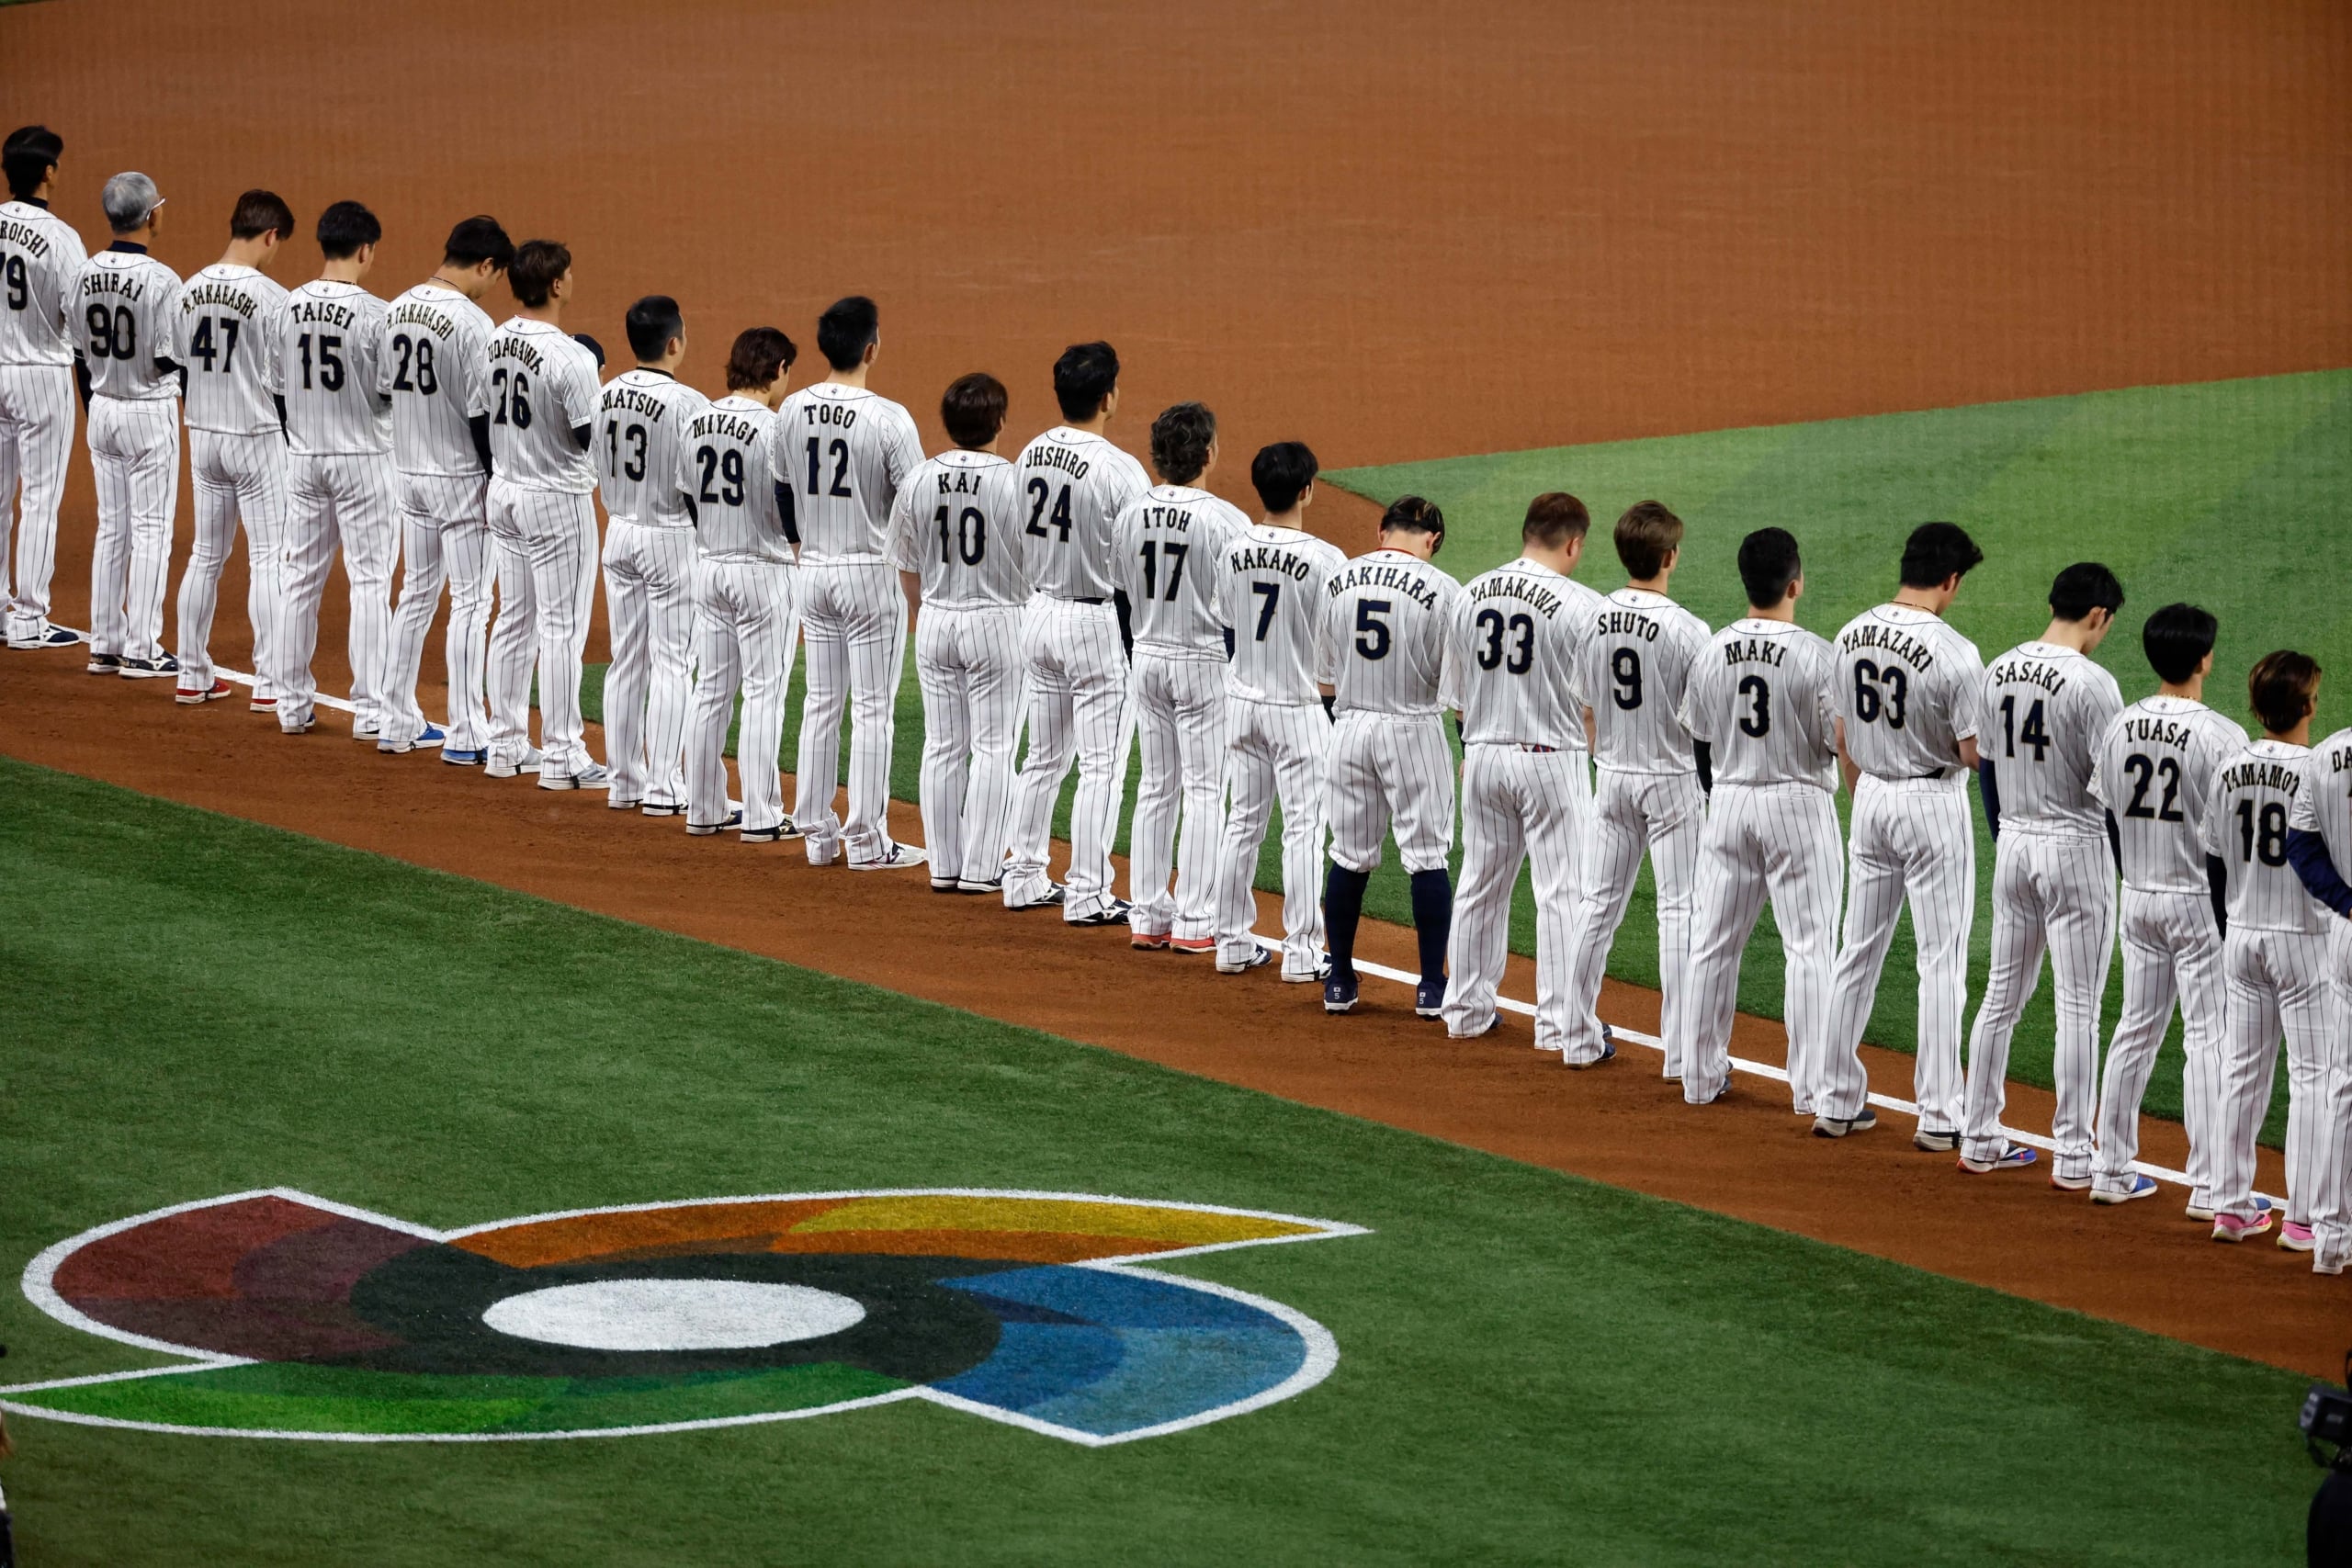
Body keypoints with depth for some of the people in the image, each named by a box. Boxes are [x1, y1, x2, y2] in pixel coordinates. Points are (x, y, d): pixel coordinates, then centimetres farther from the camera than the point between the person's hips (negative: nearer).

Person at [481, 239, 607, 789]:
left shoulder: (493, 344, 1)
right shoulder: (569, 358, -21)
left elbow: (482, 423, 8)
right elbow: (593, 436, -18)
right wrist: (594, 376, -4)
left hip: (502, 494, 7)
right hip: (557, 501, -7)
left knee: (514, 620, 16)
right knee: (562, 626, -2)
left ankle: (505, 745, 21)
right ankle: (561, 757, 1)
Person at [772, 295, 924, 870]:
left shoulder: (792, 411, 0)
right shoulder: (888, 419, -17)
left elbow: (782, 493, 9)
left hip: (812, 571, 5)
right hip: (870, 571, -5)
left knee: (820, 703, 13)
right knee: (873, 708, 2)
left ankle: (817, 833, 16)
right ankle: (866, 840, 3)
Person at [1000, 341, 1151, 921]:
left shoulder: (1028, 457, 3)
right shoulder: (1119, 470, -19)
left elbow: (1016, 544, 10)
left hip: (1037, 613, 7)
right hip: (1097, 622, -7)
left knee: (1043, 756, 18)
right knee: (1102, 765, 0)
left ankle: (1023, 878, 22)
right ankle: (1088, 894, 1)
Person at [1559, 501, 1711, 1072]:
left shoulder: (1592, 620, -2)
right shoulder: (1686, 629, -17)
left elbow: (1587, 709, 7)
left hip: (1611, 775, 5)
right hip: (1671, 779, -5)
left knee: (1599, 904, 13)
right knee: (1679, 911, 0)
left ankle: (1579, 1039, 18)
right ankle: (1682, 1052, -1)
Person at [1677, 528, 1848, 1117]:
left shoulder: (1712, 652, 0)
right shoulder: (1816, 654, -15)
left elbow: (1700, 737, 9)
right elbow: (1843, 742, -13)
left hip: (1728, 801, 5)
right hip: (1798, 803, -5)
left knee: (1714, 942, 14)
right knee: (1811, 948, -3)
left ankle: (1702, 1076, 23)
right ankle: (1821, 1095, -6)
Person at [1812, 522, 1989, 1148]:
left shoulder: (1852, 636, 0)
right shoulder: (1954, 652, -20)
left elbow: (1843, 737, 9)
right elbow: (1973, 752, -17)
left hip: (1870, 797, 6)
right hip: (1933, 805, -6)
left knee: (1859, 952, 15)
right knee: (1942, 962, 1)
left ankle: (1836, 1098, 20)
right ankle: (1939, 1117, 1)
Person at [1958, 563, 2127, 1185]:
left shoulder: (1999, 672, 5)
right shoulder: (2091, 683, -16)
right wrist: (2130, 868, -8)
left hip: (2012, 847, 7)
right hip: (2075, 850, -7)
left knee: (2002, 995, 15)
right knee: (2079, 1007, -1)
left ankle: (1979, 1140, 19)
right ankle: (2073, 1158, 1)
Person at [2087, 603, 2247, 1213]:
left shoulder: (2120, 728, 1)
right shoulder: (2221, 737, -16)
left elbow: (2110, 820, 8)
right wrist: (2228, 921, -10)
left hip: (2137, 901, 6)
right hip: (2199, 904, -6)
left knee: (2136, 1030, 16)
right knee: (2206, 1038, -1)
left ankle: (2111, 1170, 20)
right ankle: (2208, 1186, -2)